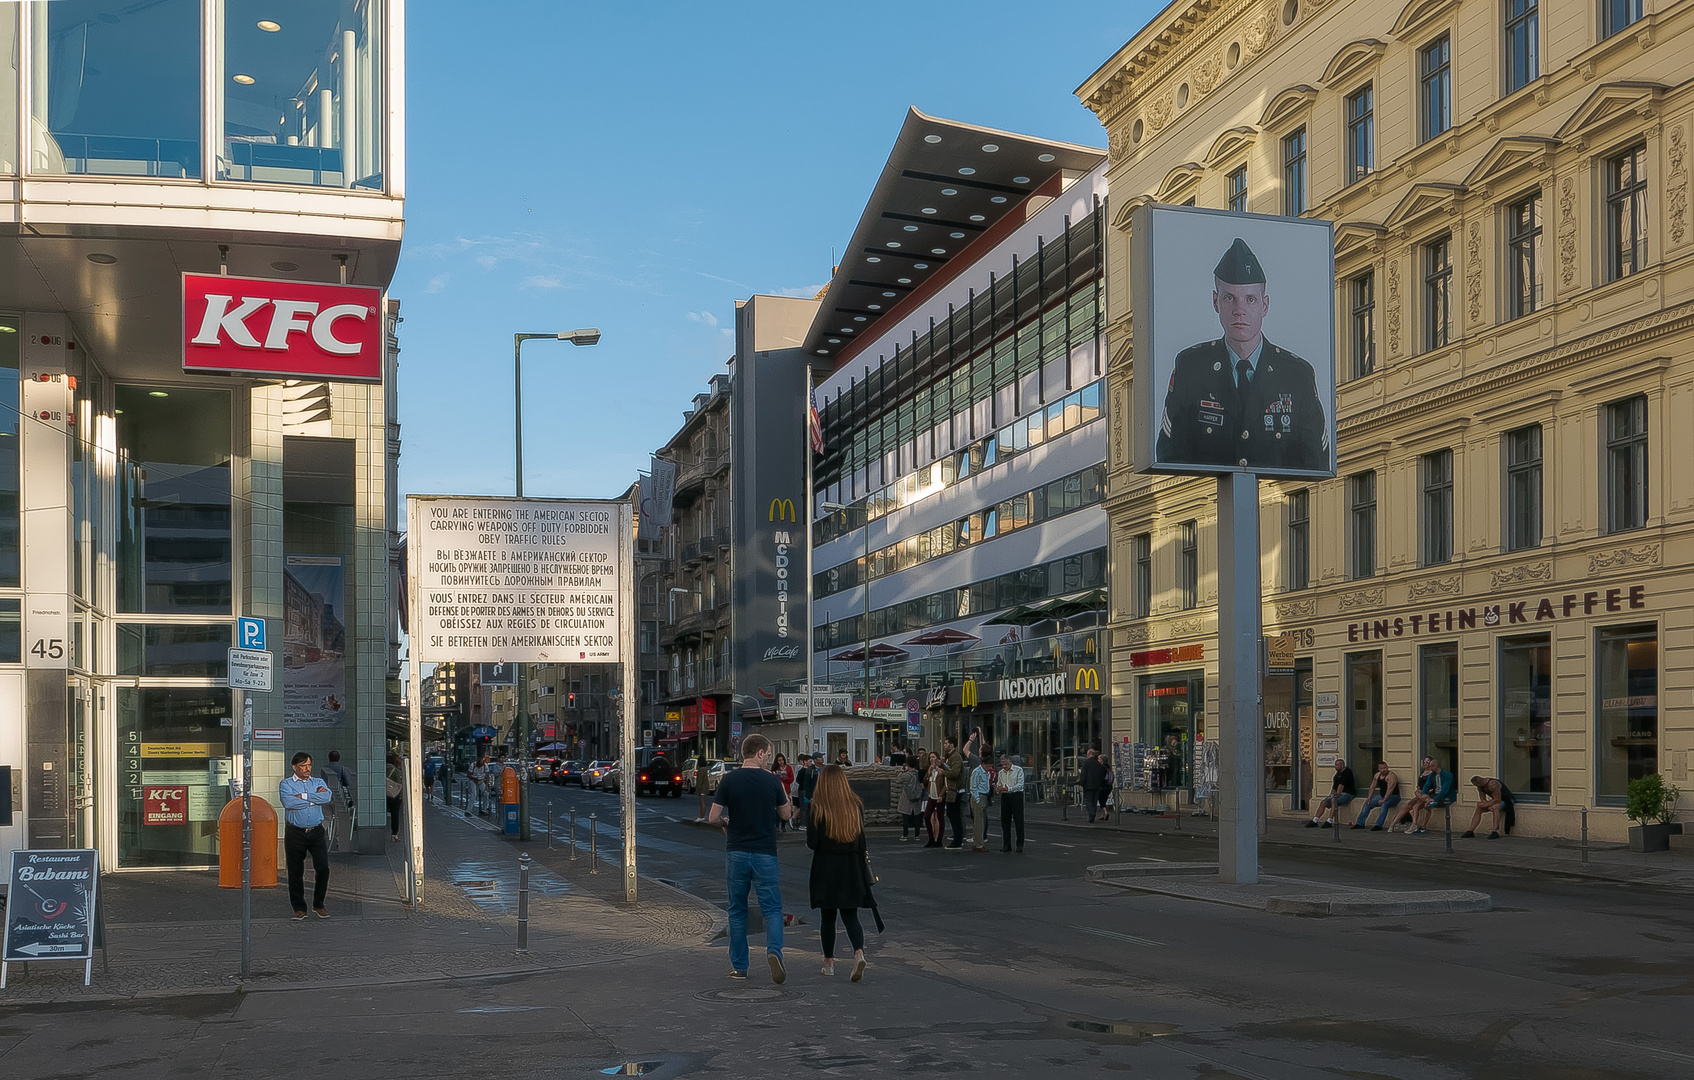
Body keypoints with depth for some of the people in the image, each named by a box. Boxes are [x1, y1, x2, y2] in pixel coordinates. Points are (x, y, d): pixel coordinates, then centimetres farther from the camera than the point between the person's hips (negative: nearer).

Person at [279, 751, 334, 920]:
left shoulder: (318, 782, 12)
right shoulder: (286, 783, 4)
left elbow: (327, 797, -9)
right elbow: (288, 801, -16)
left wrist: (303, 796, -13)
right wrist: (315, 798, -9)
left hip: (316, 832, 2)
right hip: (295, 833, -2)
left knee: (323, 867, -6)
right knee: (295, 871, 3)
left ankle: (318, 904, 11)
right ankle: (299, 908, 13)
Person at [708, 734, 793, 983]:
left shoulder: (729, 780, -4)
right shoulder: (772, 780, -3)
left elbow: (713, 817, -4)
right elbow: (785, 815, 9)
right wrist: (787, 796, 25)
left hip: (736, 852, 1)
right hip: (765, 853, -1)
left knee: (737, 911, 12)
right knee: (772, 908, 4)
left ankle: (739, 967, 14)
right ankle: (774, 951, -21)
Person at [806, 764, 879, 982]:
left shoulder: (817, 808, -11)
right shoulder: (856, 806, 0)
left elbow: (812, 843, -11)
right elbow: (862, 840, 5)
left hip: (826, 868, -3)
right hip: (852, 868, 3)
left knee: (828, 916, 10)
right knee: (850, 915, 6)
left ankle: (829, 962, 17)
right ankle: (859, 953, -17)